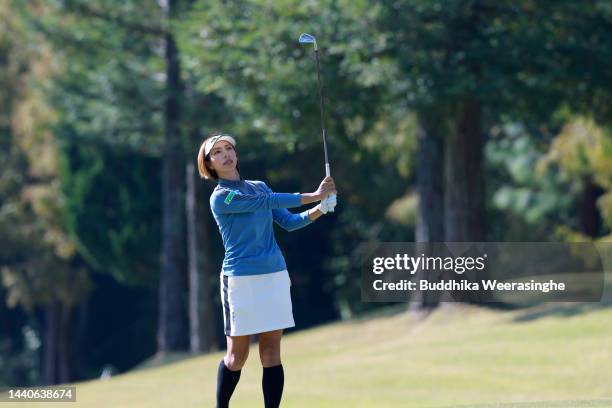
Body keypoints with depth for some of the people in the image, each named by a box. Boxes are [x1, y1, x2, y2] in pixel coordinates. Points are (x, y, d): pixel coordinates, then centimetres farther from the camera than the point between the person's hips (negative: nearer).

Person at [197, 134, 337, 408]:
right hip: (242, 279, -5)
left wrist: (319, 210, -5)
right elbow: (267, 202, -17)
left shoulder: (259, 187, 14)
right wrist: (312, 196, -17)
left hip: (275, 275, 5)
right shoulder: (220, 197, -8)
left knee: (271, 353, 0)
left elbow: (288, 222, 12)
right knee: (237, 356, -1)